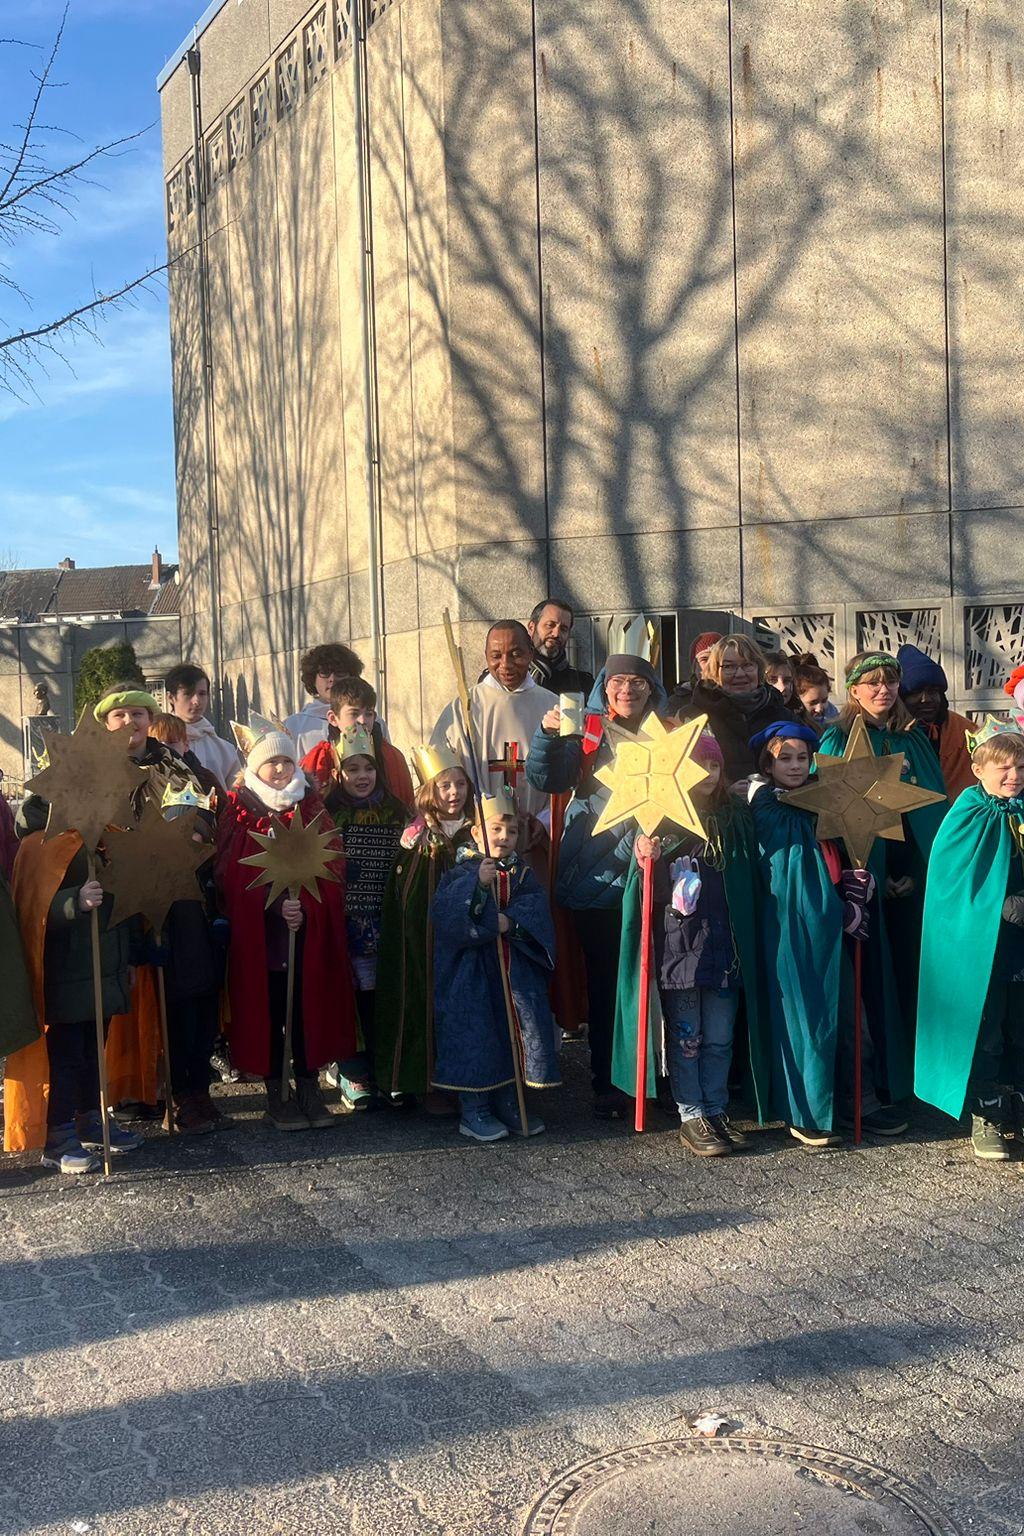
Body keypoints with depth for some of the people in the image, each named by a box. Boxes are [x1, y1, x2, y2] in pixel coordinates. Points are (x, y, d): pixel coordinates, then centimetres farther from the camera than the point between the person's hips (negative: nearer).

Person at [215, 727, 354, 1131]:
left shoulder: (312, 809, 9)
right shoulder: (238, 812, 2)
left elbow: (330, 867, 2)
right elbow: (234, 877, -5)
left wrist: (305, 906, -14)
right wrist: (275, 906, -18)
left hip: (310, 929, 2)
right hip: (258, 932, -2)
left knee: (310, 1007, 3)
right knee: (268, 1010, 2)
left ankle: (309, 1090, 14)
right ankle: (276, 1094, 14)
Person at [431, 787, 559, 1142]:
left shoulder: (523, 875, 9)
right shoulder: (462, 873, -4)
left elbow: (536, 911, -5)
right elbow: (443, 911, -20)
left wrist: (511, 921, -23)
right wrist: (477, 882, -31)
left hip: (517, 972, 4)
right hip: (472, 973, -4)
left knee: (516, 1031, 8)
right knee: (474, 1035, -2)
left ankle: (508, 1104, 24)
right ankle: (474, 1110, 11)